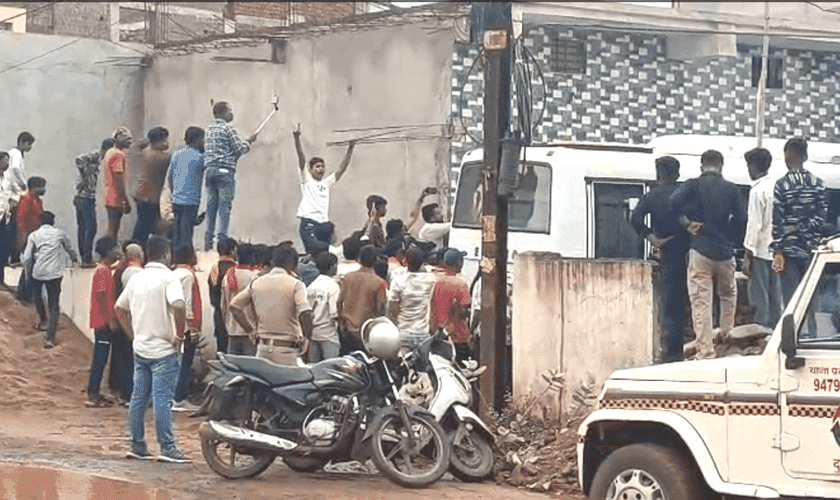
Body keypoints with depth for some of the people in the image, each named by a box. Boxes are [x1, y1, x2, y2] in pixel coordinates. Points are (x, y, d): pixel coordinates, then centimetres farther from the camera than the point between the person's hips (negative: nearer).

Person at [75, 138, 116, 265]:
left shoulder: (96, 156, 18)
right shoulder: (96, 155, -11)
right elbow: (80, 159, -25)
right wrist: (85, 177, -20)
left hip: (79, 198, 9)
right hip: (87, 198, -9)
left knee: (83, 229, 11)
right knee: (90, 228, -6)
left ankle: (84, 259, 15)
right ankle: (87, 259, -6)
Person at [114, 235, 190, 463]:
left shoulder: (137, 278, 10)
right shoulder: (168, 277, -12)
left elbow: (120, 308, 18)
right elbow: (178, 305, -28)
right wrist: (179, 333, -15)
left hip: (140, 348, 7)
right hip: (163, 349, -7)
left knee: (138, 398, 10)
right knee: (162, 399, -7)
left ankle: (137, 445, 14)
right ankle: (167, 447, -6)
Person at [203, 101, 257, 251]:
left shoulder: (208, 129, 16)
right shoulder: (227, 129, -8)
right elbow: (239, 149, -8)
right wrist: (248, 142, 12)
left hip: (209, 170, 7)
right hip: (224, 171, -7)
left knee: (211, 205, 9)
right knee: (225, 205, -5)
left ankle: (208, 240, 8)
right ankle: (222, 239, -9)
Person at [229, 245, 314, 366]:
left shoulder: (256, 283, 11)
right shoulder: (296, 284, -5)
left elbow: (235, 306, 10)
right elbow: (305, 313, -18)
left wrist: (251, 329, 15)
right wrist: (307, 339, -4)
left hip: (263, 347, 5)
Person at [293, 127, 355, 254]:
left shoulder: (326, 183, 24)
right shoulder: (306, 180, 10)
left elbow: (341, 170, 22)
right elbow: (302, 160, -1)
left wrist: (350, 150, 17)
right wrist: (297, 139, -12)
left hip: (323, 223, 4)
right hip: (308, 222, -4)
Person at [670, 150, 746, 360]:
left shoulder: (693, 186, -1)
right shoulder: (732, 189, 4)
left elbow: (671, 204, -13)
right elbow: (740, 219, 5)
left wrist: (686, 224, 0)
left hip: (700, 251, -2)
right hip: (725, 252, 2)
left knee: (701, 303, -2)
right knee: (728, 297, 23)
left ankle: (705, 352, -7)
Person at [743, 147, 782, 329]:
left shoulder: (758, 190, -12)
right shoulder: (777, 186, 9)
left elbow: (754, 224, -15)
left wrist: (747, 256, -12)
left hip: (761, 250, -7)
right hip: (776, 251, 7)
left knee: (760, 300, -5)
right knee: (775, 300, 9)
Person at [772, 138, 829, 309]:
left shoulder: (781, 185, -7)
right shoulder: (819, 184, 4)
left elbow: (777, 221, -8)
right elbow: (821, 218, 2)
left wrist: (777, 251, -7)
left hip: (790, 250, -4)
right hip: (811, 249, 4)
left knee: (790, 302, -1)